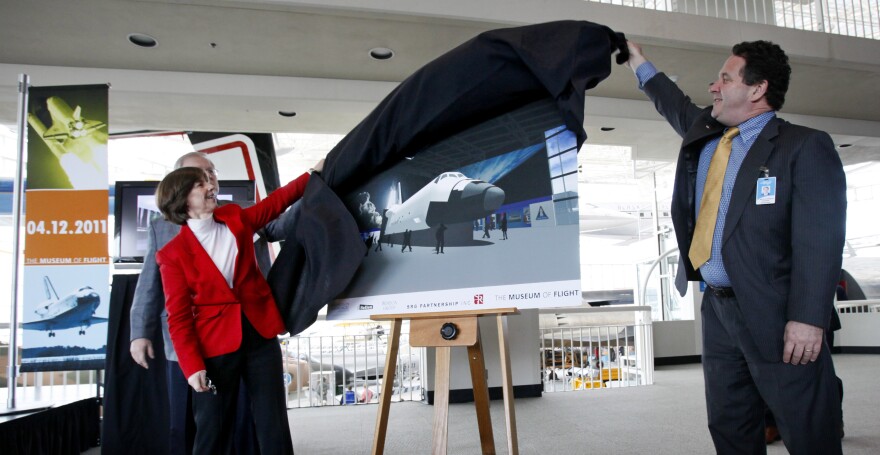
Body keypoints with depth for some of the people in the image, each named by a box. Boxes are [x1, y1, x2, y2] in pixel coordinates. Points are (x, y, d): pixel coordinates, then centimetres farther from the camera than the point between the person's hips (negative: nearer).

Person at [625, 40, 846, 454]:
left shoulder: (804, 147, -8)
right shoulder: (702, 134, 13)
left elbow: (819, 240, -16)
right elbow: (674, 105, 35)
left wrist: (808, 319, -22)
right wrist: (637, 61, 41)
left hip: (774, 313, -7)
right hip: (717, 308, 7)